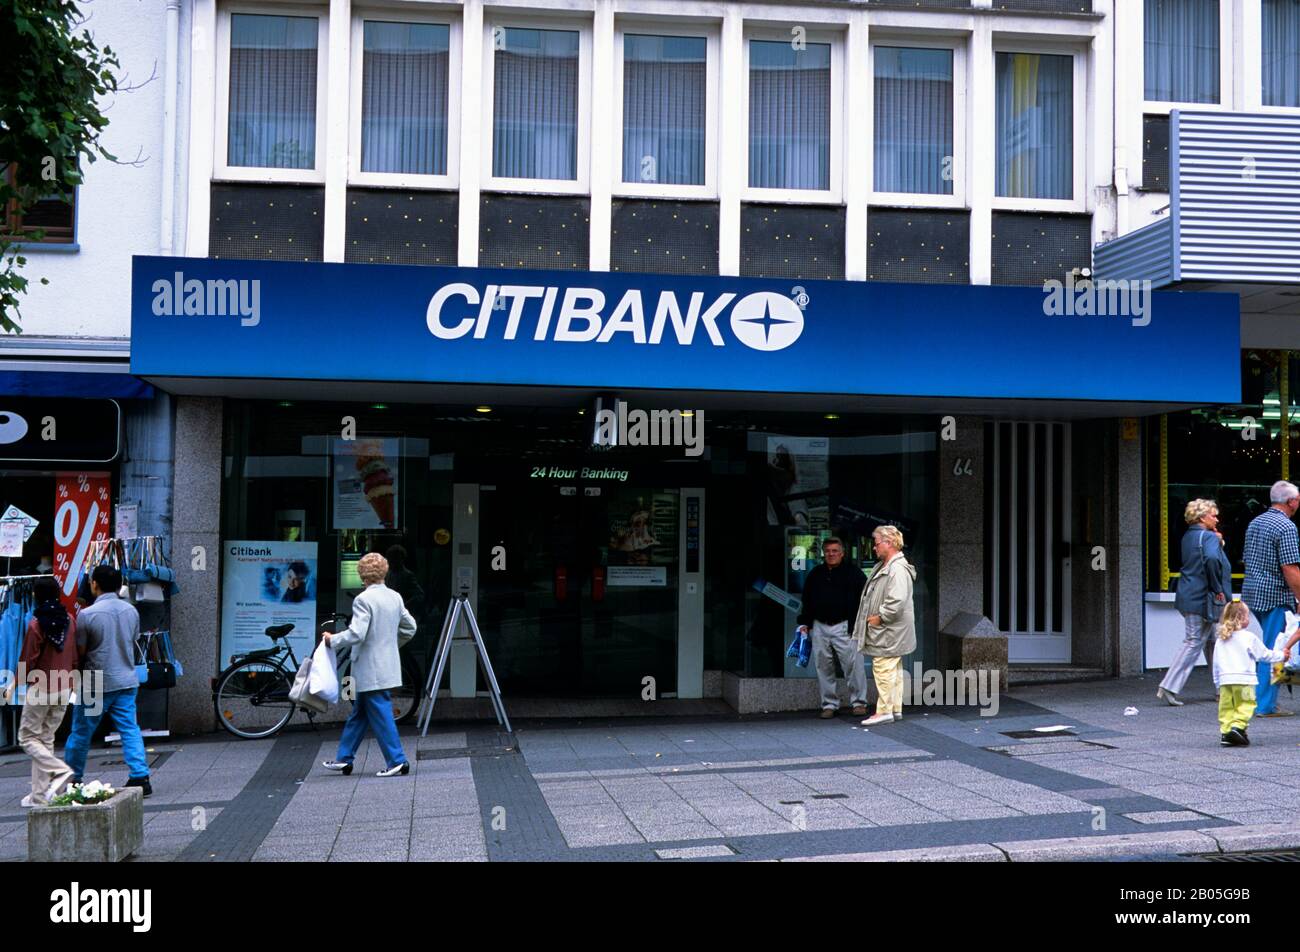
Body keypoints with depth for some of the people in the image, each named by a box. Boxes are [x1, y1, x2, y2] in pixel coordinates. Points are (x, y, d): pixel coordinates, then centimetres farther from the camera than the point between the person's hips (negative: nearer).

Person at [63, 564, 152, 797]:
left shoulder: (86, 614, -13)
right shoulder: (131, 610, 1)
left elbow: (80, 651, -7)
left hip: (96, 683, -4)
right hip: (127, 680, 4)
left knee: (81, 733, 12)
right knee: (130, 730, 4)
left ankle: (71, 779, 24)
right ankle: (140, 778, -4)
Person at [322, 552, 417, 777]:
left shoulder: (363, 600, -16)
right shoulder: (395, 597, 7)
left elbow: (356, 634, -23)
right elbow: (410, 628, 14)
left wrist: (332, 639, -7)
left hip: (371, 669, -8)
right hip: (389, 664, 8)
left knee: (380, 715, -2)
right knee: (359, 713, 17)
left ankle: (397, 761, 0)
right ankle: (344, 758, 25)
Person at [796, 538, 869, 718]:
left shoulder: (852, 572, 3)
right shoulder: (815, 574, 15)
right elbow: (807, 600, 20)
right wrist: (804, 623, 13)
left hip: (844, 626, -4)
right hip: (820, 627, 4)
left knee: (853, 664, -8)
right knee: (824, 667, 5)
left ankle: (858, 702, 3)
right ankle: (829, 704, 14)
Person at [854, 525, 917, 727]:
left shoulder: (898, 569, -18)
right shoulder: (884, 566, 15)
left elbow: (897, 601, -27)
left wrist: (880, 617, -18)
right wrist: (875, 616, 15)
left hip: (889, 633, -11)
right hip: (886, 632, 11)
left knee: (884, 669, -8)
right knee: (894, 671, 15)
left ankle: (884, 711, -4)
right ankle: (896, 709, 22)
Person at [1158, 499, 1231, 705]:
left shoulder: (1188, 536, 13)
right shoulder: (1209, 537, -13)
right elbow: (1212, 559, -31)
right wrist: (1218, 589, -21)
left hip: (1189, 595, 9)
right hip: (1202, 598, -9)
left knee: (1211, 642, 17)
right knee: (1194, 643, -2)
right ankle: (1169, 687, -5)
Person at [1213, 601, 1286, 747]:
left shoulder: (1220, 640, 13)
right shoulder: (1249, 637, -1)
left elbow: (1216, 664, 16)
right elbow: (1265, 655, 8)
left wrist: (1218, 683, 23)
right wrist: (1282, 655, 25)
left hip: (1224, 680, 5)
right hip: (1243, 680, -5)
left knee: (1226, 707, 7)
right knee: (1245, 706, -3)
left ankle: (1225, 732, 3)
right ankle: (1237, 726, -20)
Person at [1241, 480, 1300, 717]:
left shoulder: (1254, 522, 14)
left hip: (1251, 592, 8)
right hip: (1275, 595, -8)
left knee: (1268, 646, 17)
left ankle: (1264, 698, 18)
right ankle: (1266, 705, 0)